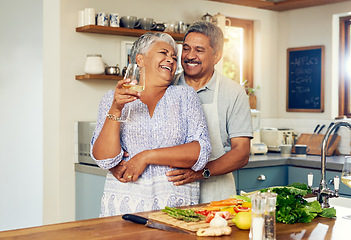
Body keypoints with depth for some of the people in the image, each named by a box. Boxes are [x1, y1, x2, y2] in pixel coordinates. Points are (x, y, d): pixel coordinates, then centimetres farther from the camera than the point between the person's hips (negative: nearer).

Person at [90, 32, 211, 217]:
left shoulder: (185, 95, 10)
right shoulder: (113, 99, 9)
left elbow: (201, 153, -2)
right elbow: (104, 159, -1)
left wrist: (146, 156, -7)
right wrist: (116, 109, -12)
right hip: (125, 199, 0)